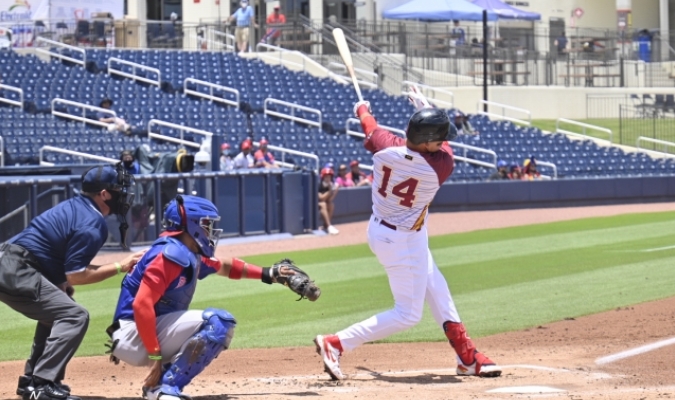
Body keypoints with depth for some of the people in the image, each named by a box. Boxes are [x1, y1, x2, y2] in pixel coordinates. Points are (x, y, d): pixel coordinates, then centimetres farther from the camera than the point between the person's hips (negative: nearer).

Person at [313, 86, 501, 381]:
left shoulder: (385, 147, -16)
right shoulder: (441, 166, -26)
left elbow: (370, 128, 8)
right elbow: (444, 149, -1)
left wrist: (362, 109, 32)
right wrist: (424, 106, 9)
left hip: (380, 228, 8)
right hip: (403, 242, -8)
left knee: (437, 292, 20)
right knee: (408, 314, 2)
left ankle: (468, 358, 30)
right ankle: (334, 344, -4)